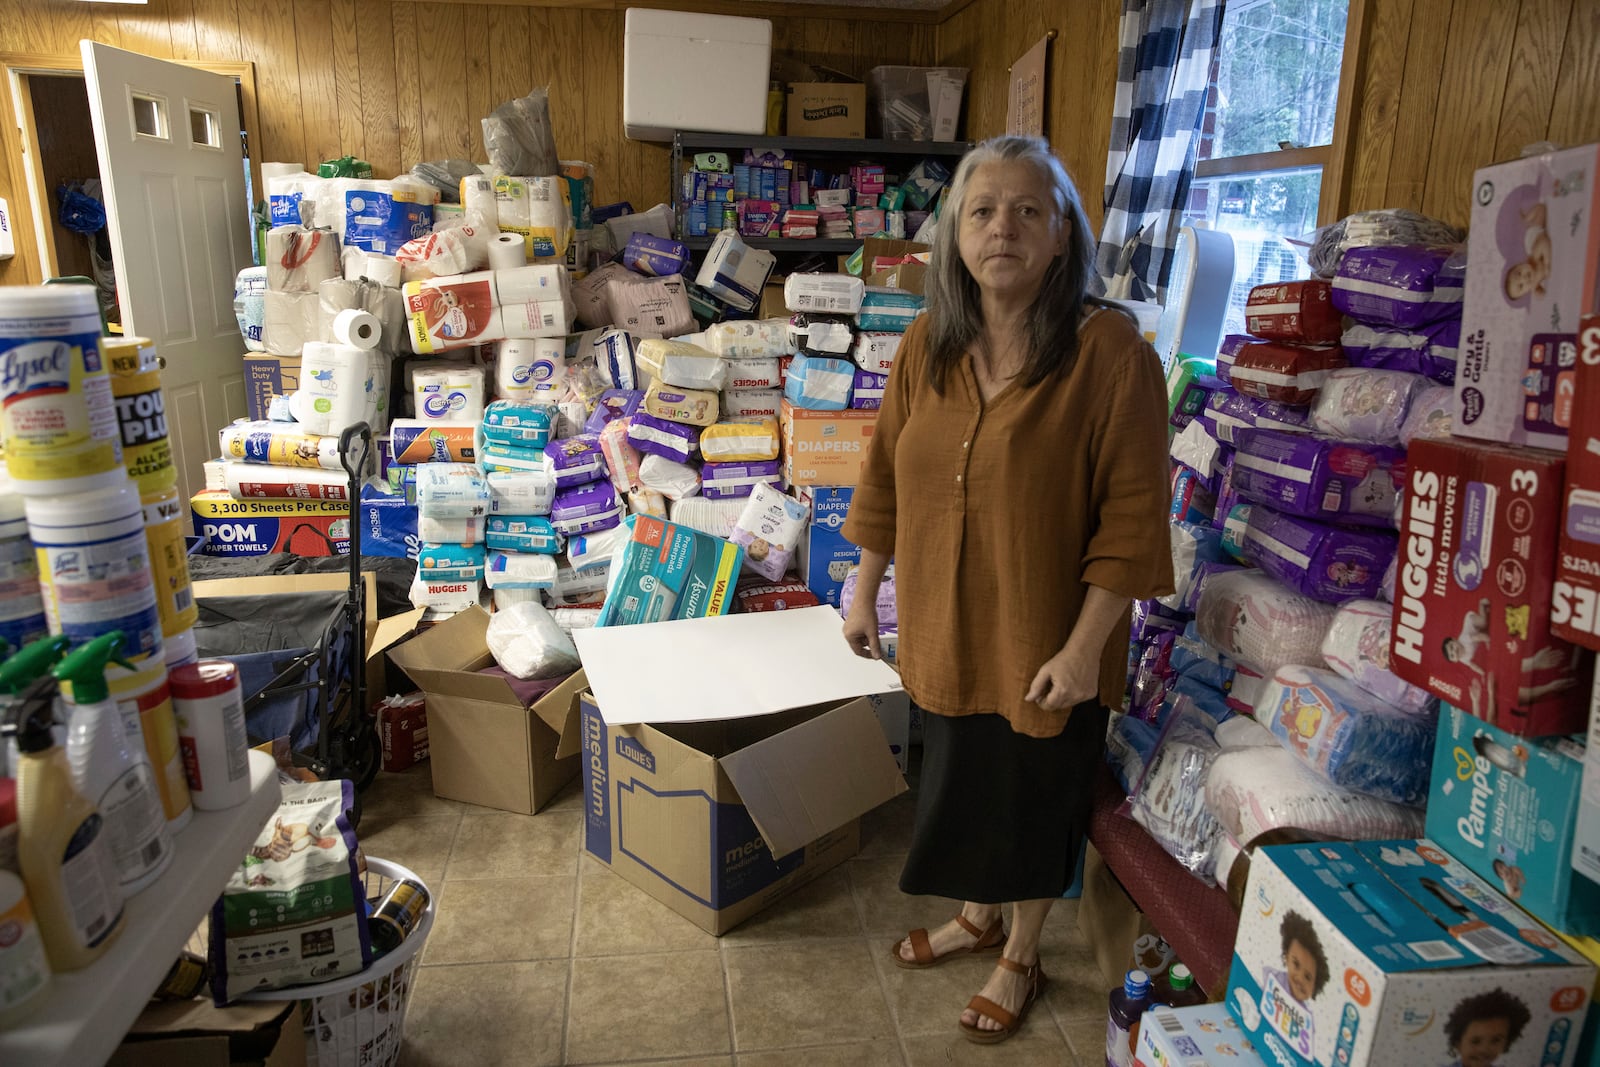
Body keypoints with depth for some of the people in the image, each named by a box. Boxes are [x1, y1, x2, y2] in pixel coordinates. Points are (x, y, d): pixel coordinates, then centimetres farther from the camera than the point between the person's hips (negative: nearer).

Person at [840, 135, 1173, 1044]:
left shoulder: (1110, 350, -18)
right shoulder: (927, 345, -2)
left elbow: (1130, 518, -17)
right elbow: (887, 477, 7)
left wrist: (1083, 645, -18)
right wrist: (865, 589, 10)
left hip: (1045, 640, -5)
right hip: (947, 627, 5)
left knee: (1034, 796, 15)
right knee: (960, 783, 23)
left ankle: (1021, 956, 42)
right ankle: (978, 916, 51)